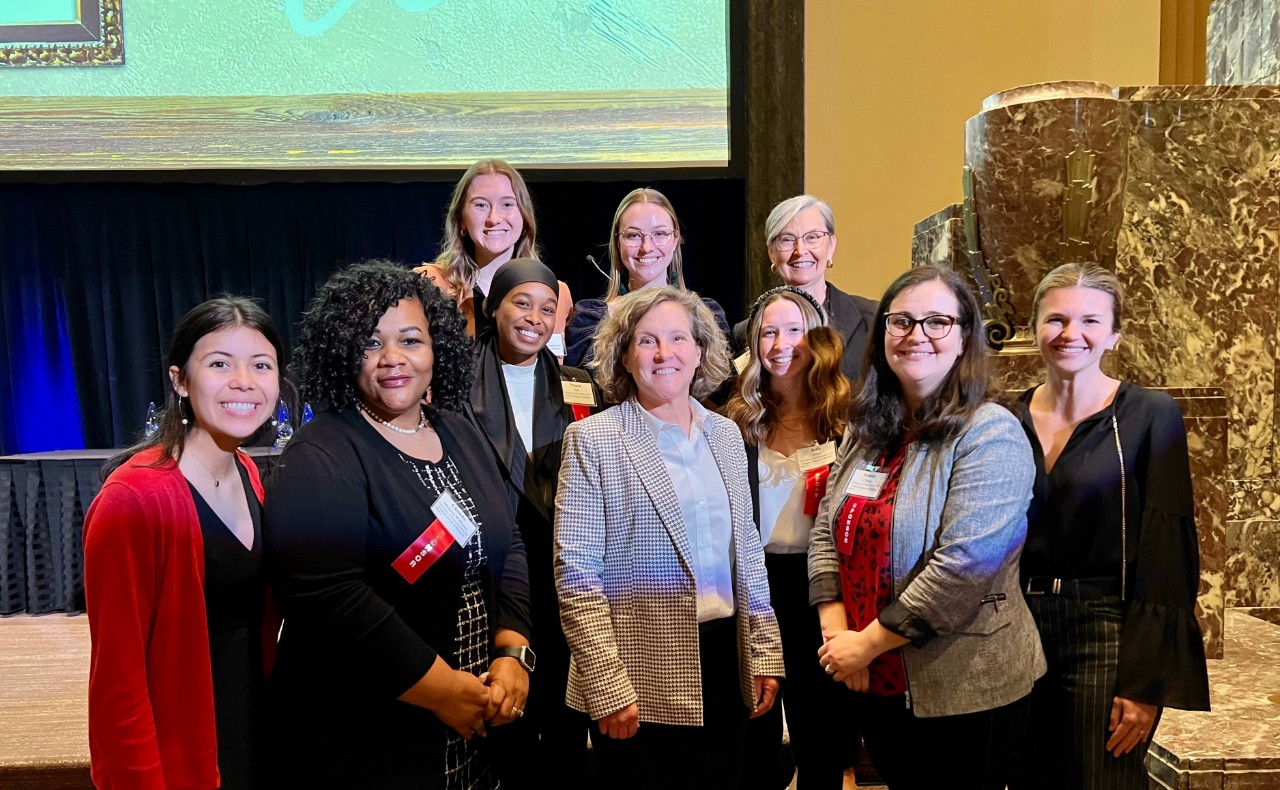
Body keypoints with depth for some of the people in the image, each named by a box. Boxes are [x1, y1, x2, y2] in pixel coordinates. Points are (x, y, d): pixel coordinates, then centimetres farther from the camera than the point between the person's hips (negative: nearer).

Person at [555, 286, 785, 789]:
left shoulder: (725, 434, 8)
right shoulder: (593, 439, -7)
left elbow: (746, 552, 13)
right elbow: (576, 572, -11)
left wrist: (765, 654, 8)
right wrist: (607, 686, -15)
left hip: (724, 665, 5)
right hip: (639, 683, -4)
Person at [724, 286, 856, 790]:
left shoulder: (845, 416, -2)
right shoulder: (740, 419, 3)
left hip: (819, 581, -1)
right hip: (754, 582, 2)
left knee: (820, 727, 10)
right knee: (754, 729, 14)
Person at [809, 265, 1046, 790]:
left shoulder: (991, 435, -15)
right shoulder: (866, 431, 5)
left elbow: (964, 564, -22)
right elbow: (826, 534, 5)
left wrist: (868, 643, -17)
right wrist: (836, 633, -8)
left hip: (966, 691, -6)